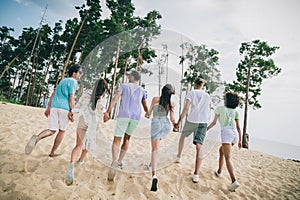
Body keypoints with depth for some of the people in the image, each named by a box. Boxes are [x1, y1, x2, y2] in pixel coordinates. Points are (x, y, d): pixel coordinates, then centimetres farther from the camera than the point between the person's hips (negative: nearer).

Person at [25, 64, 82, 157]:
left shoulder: (63, 81, 23)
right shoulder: (73, 82, -2)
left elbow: (53, 94, 21)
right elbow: (71, 98, -11)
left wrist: (48, 108, 22)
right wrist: (71, 112, -11)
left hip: (54, 107, 6)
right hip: (65, 108, -6)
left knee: (52, 130, 8)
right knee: (62, 131, 11)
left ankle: (37, 138, -22)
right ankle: (53, 152, 18)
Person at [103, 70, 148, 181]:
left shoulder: (124, 86, 14)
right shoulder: (142, 90, 21)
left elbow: (115, 99, -3)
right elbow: (145, 107, 23)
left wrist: (107, 112, -8)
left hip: (123, 115, -3)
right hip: (136, 117, 3)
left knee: (117, 140, -3)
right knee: (127, 138, 20)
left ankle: (114, 161, -29)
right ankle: (120, 162, 25)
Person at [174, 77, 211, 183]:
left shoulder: (191, 93, 2)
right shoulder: (207, 96, 16)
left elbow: (186, 108, -11)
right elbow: (209, 111, 20)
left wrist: (179, 121, -9)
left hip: (191, 120, -2)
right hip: (204, 122, 3)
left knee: (183, 135, 26)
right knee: (199, 147, -2)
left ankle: (178, 156, 40)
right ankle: (196, 174, -4)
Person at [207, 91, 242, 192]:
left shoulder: (220, 108, 10)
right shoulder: (235, 112, 20)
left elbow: (214, 122, 10)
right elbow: (238, 127, 15)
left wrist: (207, 128, 26)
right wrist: (240, 140, 18)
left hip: (226, 133, -6)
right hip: (235, 134, 6)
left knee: (228, 158, -11)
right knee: (221, 150, 26)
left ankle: (234, 181, -25)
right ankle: (219, 171, 32)